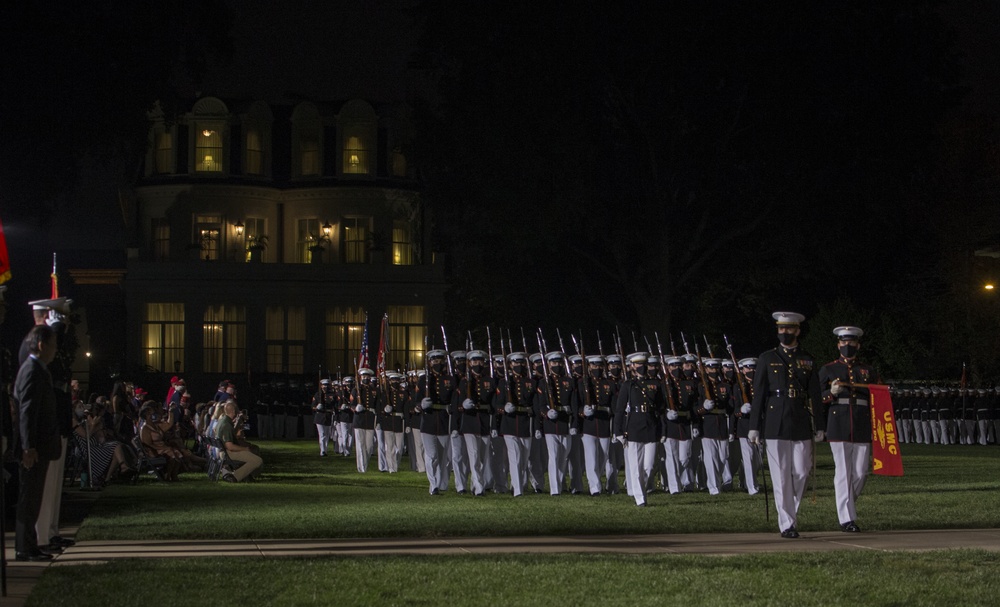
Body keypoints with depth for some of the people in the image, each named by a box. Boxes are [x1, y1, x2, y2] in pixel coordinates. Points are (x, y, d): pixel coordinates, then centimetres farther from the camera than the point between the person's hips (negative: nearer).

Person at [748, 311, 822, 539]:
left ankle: (791, 513, 21)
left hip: (801, 424, 2)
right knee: (781, 475, -3)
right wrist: (754, 427, -1)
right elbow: (758, 394, 4)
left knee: (801, 473, 0)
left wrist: (818, 426, 3)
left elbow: (815, 395, 10)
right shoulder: (767, 359, 6)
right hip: (775, 424, -2)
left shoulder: (808, 361, 11)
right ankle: (786, 524, 1)